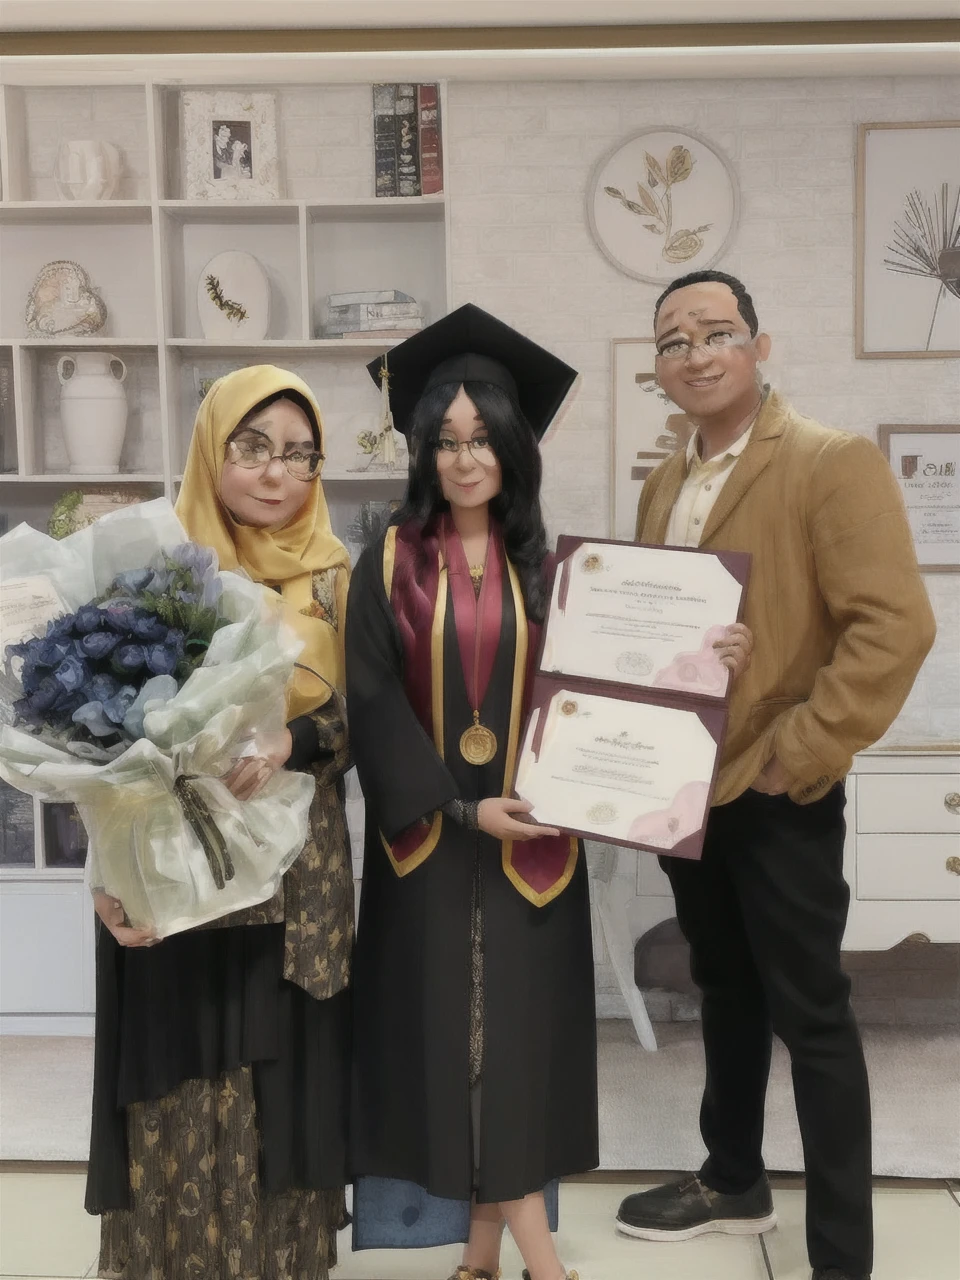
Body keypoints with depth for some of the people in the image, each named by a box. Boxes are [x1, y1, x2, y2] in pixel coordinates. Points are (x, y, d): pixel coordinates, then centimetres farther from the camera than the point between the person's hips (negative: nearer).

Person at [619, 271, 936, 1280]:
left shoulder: (836, 462, -13)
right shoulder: (664, 483, 11)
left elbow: (896, 626, -20)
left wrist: (792, 756, -20)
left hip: (776, 800, -7)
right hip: (683, 789, 7)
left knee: (809, 1016, 2)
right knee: (724, 991, 20)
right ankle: (733, 1182, 39)